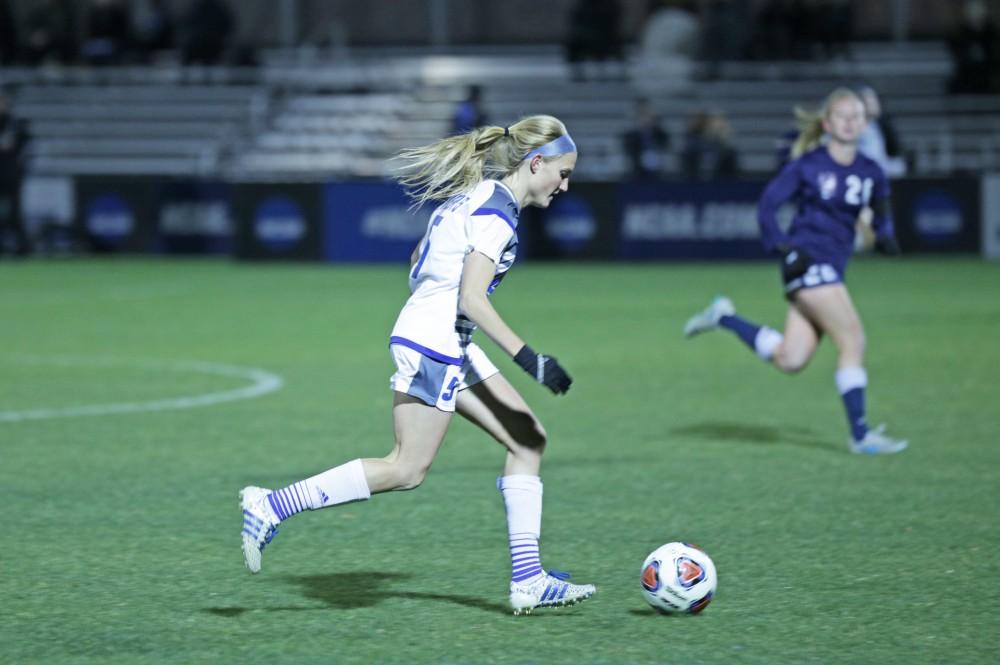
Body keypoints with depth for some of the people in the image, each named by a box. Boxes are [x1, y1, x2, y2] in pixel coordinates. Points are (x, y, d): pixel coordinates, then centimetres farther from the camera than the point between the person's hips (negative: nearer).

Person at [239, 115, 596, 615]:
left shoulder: (476, 195, 14)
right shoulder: (497, 211, -15)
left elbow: (417, 265, 21)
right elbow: (472, 299, -21)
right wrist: (528, 359, -23)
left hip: (452, 347, 11)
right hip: (434, 344, -11)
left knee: (527, 440, 7)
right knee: (408, 469, -7)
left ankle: (528, 579, 5)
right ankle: (272, 506, -3)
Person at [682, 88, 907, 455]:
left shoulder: (870, 172, 7)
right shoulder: (808, 165, -6)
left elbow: (880, 214, 18)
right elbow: (768, 204, -3)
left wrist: (884, 236, -3)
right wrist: (783, 246, -15)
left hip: (832, 266, 6)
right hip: (807, 260, -6)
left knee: (789, 360, 5)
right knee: (853, 339, -15)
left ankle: (724, 317, 24)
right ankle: (860, 434, -11)